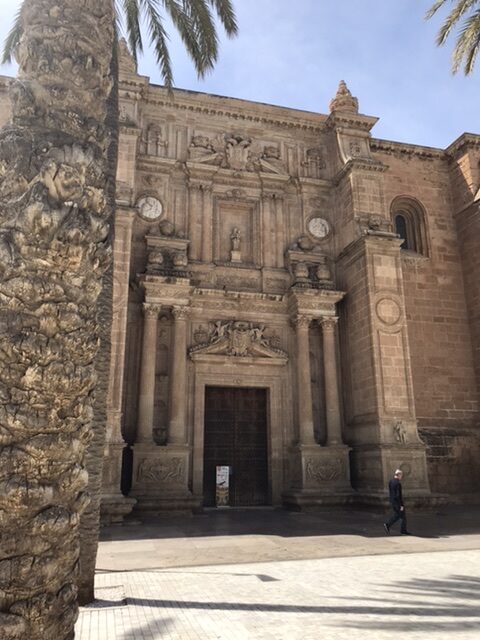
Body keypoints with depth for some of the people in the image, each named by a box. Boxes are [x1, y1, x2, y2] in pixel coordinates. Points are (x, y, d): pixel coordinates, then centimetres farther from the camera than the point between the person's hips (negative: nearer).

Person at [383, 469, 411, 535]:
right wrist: (401, 505, -18)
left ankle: (387, 525, 10)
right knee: (403, 517, 6)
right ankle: (403, 531, 14)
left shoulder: (390, 481, 6)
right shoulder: (398, 483, -22)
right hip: (398, 502, -8)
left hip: (392, 501, 9)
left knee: (397, 515, 19)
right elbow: (399, 495, -23)